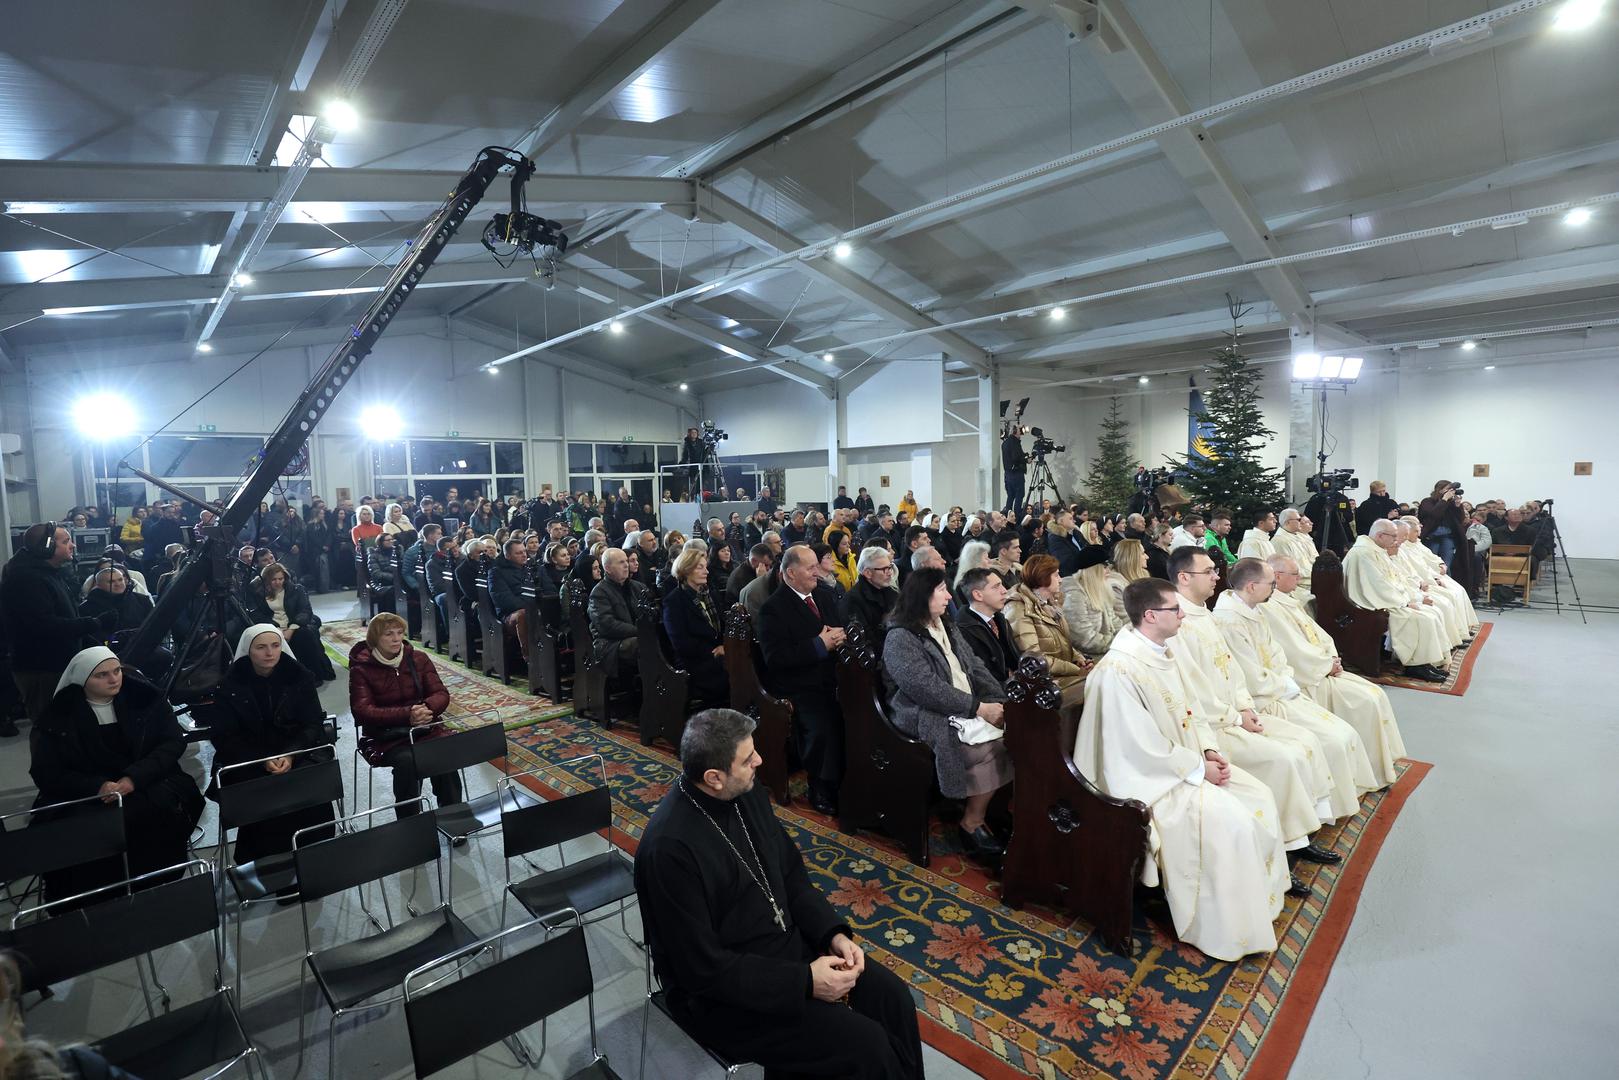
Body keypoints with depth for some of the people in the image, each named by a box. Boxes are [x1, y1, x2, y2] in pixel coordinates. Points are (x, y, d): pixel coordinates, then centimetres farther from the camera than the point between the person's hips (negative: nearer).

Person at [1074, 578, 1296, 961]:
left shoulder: (1159, 651, 3)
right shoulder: (1119, 670, -27)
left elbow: (1183, 711, 14)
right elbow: (1145, 748, -25)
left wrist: (1209, 750, 0)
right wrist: (1199, 768, -15)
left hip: (1185, 760, 10)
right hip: (1151, 778, -10)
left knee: (1259, 796, 7)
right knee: (1230, 822, -20)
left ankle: (1266, 881, 28)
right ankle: (1231, 931, -1)